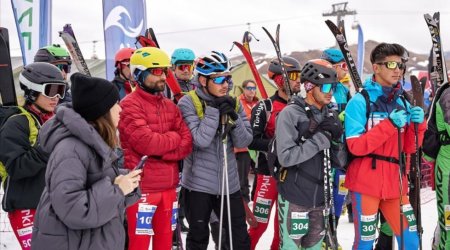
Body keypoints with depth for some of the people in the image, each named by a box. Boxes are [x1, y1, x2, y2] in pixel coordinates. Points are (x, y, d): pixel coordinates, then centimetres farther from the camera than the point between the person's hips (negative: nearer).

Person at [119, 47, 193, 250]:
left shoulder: (170, 106, 12)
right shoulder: (130, 105, -9)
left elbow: (187, 143, 3)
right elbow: (146, 142, -21)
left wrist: (160, 150, -13)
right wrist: (174, 138, -5)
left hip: (169, 186, 7)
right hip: (142, 187, -6)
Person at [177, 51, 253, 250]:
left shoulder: (233, 103, 3)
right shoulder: (188, 103, -11)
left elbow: (244, 142, -1)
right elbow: (201, 140, -22)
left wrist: (234, 117, -17)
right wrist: (214, 109, -22)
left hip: (229, 182, 4)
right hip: (198, 183, -4)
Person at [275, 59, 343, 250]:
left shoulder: (331, 116, 8)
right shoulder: (290, 114, -11)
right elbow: (286, 157, -21)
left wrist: (335, 137, -9)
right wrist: (320, 140, -21)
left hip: (321, 197, 6)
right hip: (294, 198, -6)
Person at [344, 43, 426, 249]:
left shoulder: (403, 103, 8)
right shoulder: (360, 101, -9)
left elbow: (409, 148, 9)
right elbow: (355, 146, -17)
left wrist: (418, 125, -9)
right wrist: (389, 125, -22)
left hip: (395, 182, 6)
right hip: (366, 182, -5)